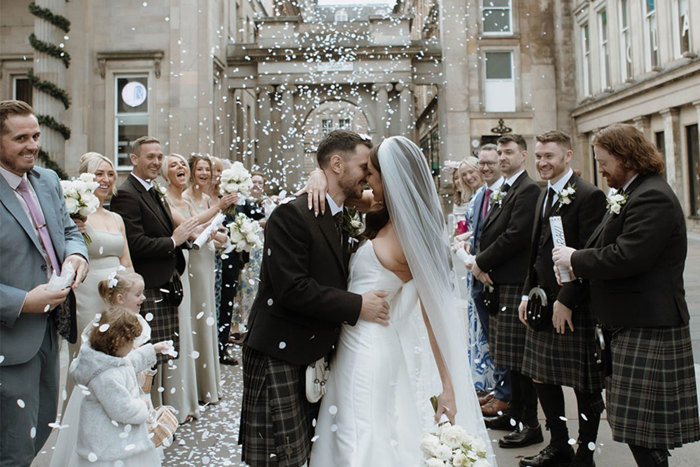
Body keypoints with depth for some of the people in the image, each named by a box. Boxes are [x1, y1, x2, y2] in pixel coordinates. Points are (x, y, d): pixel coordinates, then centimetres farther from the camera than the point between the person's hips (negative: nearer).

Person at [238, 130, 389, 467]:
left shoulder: (342, 218, 12)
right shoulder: (292, 215, -16)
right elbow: (292, 288, -23)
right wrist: (357, 306, -18)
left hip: (315, 354, 8)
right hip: (279, 355, -8)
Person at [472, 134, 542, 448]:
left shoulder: (528, 190, -10)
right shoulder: (503, 191, 18)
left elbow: (516, 235, -19)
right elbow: (490, 233, 18)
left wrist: (481, 263, -11)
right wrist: (482, 265, 0)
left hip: (516, 283, -9)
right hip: (497, 281, 9)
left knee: (520, 356, -3)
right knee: (509, 355, 16)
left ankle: (530, 425, 7)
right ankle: (515, 413, 27)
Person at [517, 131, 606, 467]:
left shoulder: (588, 196, -12)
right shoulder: (545, 195, 15)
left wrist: (566, 300, -19)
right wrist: (528, 294, 12)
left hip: (574, 306, -8)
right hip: (543, 302, 8)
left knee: (585, 385, 6)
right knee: (541, 377, 14)